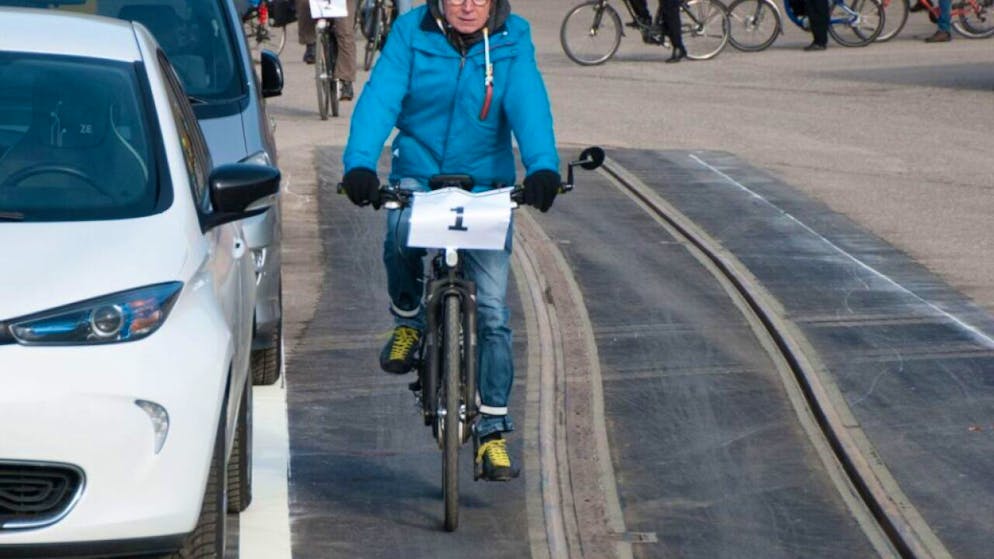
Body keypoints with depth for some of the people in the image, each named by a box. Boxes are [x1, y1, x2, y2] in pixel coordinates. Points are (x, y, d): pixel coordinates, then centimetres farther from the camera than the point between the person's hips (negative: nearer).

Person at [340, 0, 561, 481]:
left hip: (487, 185, 0)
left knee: (492, 311, -4)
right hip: (417, 176, 0)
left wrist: (543, 167, -37)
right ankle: (408, 321, -2)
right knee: (401, 236, -34)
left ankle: (492, 429, 8)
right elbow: (380, 97, -17)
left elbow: (528, 103, -19)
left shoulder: (512, 40, -6)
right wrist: (359, 163, -34)